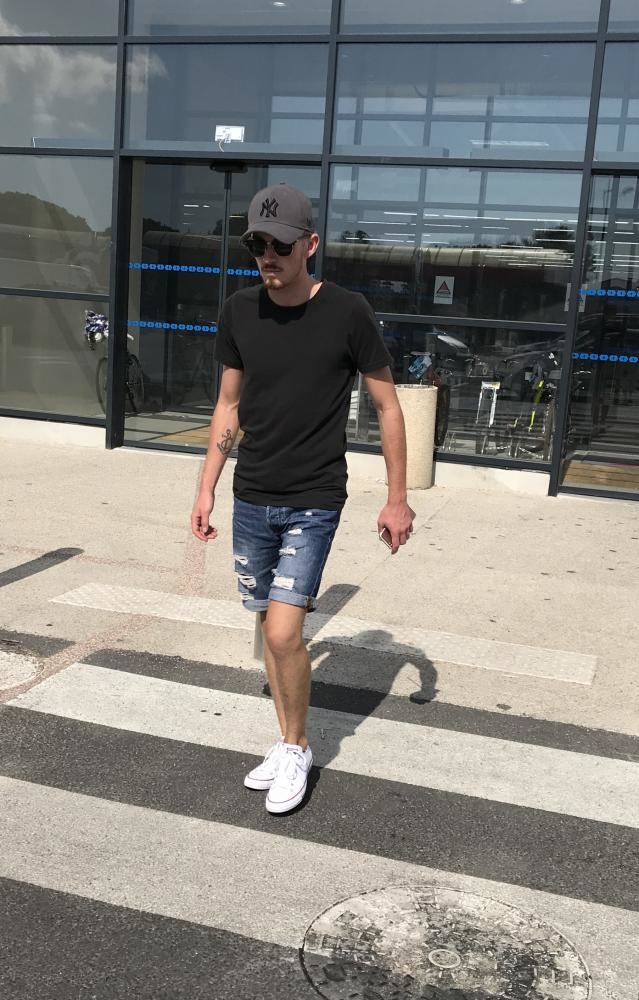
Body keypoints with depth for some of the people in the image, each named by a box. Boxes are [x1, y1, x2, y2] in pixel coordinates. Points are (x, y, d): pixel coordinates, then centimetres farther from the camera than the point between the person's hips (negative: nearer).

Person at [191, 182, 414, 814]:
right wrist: (207, 488, 10)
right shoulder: (239, 313, 2)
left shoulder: (347, 313, -10)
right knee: (270, 626, 12)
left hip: (313, 502, -4)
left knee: (283, 632, -12)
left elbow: (387, 407, -2)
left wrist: (397, 499, -1)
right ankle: (288, 745, 30)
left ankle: (295, 749, 13)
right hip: (251, 499, 5)